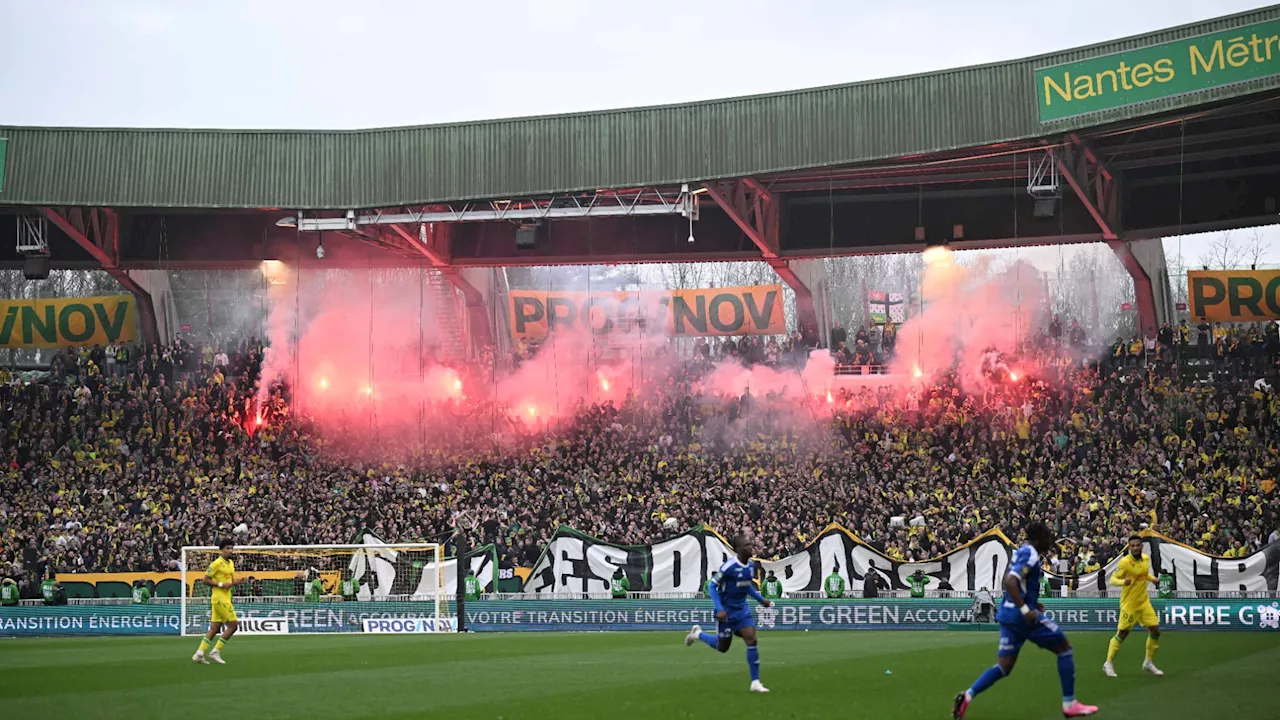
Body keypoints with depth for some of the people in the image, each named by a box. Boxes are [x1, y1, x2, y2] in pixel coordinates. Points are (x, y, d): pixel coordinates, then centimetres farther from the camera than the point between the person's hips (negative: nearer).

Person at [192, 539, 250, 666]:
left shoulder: (231, 563, 15)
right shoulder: (217, 563, -11)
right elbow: (205, 580, -11)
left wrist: (241, 581, 2)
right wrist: (221, 584, -19)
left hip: (225, 599, 9)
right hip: (219, 598, -9)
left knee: (215, 628, 6)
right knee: (233, 625, -9)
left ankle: (199, 654, 7)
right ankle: (215, 651, -3)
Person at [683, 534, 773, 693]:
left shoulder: (751, 566, 0)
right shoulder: (728, 567, -22)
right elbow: (712, 587, -16)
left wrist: (761, 599, 8)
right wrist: (719, 609, -24)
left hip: (742, 609, 5)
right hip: (727, 611, -5)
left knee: (752, 641, -10)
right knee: (722, 647, 7)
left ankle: (755, 683, -5)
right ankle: (698, 634, 38)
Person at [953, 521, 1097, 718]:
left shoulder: (1022, 552, 16)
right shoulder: (1030, 554, -14)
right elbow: (1010, 582, -26)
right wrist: (1025, 609, -28)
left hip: (1009, 615, 9)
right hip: (1022, 616, -9)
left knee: (1004, 666, 8)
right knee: (1064, 648, 4)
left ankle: (968, 696, -10)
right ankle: (1069, 704, 6)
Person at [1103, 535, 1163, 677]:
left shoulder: (1146, 559, 2)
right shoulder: (1124, 562, -17)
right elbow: (1113, 579, -14)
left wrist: (1152, 578, -1)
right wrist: (1123, 582, -35)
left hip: (1144, 602, 6)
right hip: (1129, 603, -6)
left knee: (1155, 631, 3)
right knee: (1122, 634, -3)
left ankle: (1149, 663, 20)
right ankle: (1108, 664, 13)